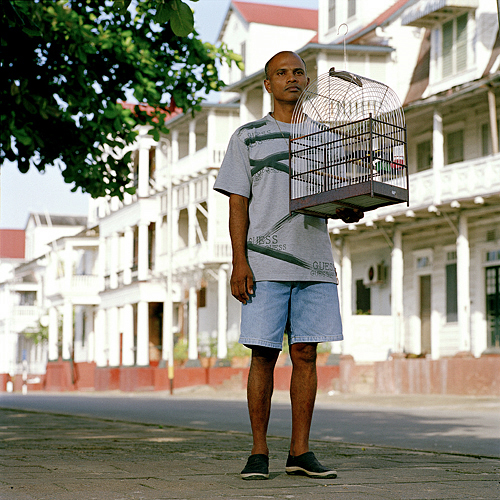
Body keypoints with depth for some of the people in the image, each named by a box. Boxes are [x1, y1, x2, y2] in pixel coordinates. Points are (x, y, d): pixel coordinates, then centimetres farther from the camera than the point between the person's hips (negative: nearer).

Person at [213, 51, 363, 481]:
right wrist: (239, 262, -7)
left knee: (306, 354, 2)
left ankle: (300, 452, 8)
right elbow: (238, 203, 3)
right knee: (264, 354, -3)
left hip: (314, 261, 3)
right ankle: (259, 452, 4)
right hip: (265, 261, -3)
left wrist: (349, 212, -6)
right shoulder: (248, 137, 9)